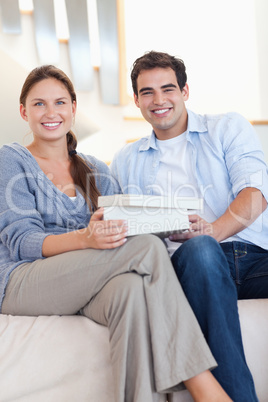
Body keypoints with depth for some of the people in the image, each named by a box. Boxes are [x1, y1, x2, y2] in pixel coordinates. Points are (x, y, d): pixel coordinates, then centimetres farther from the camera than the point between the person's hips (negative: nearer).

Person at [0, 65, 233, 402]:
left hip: (85, 286, 4)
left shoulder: (96, 171, 20)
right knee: (148, 248, -28)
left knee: (132, 288, -35)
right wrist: (85, 238, -27)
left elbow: (113, 230, 15)